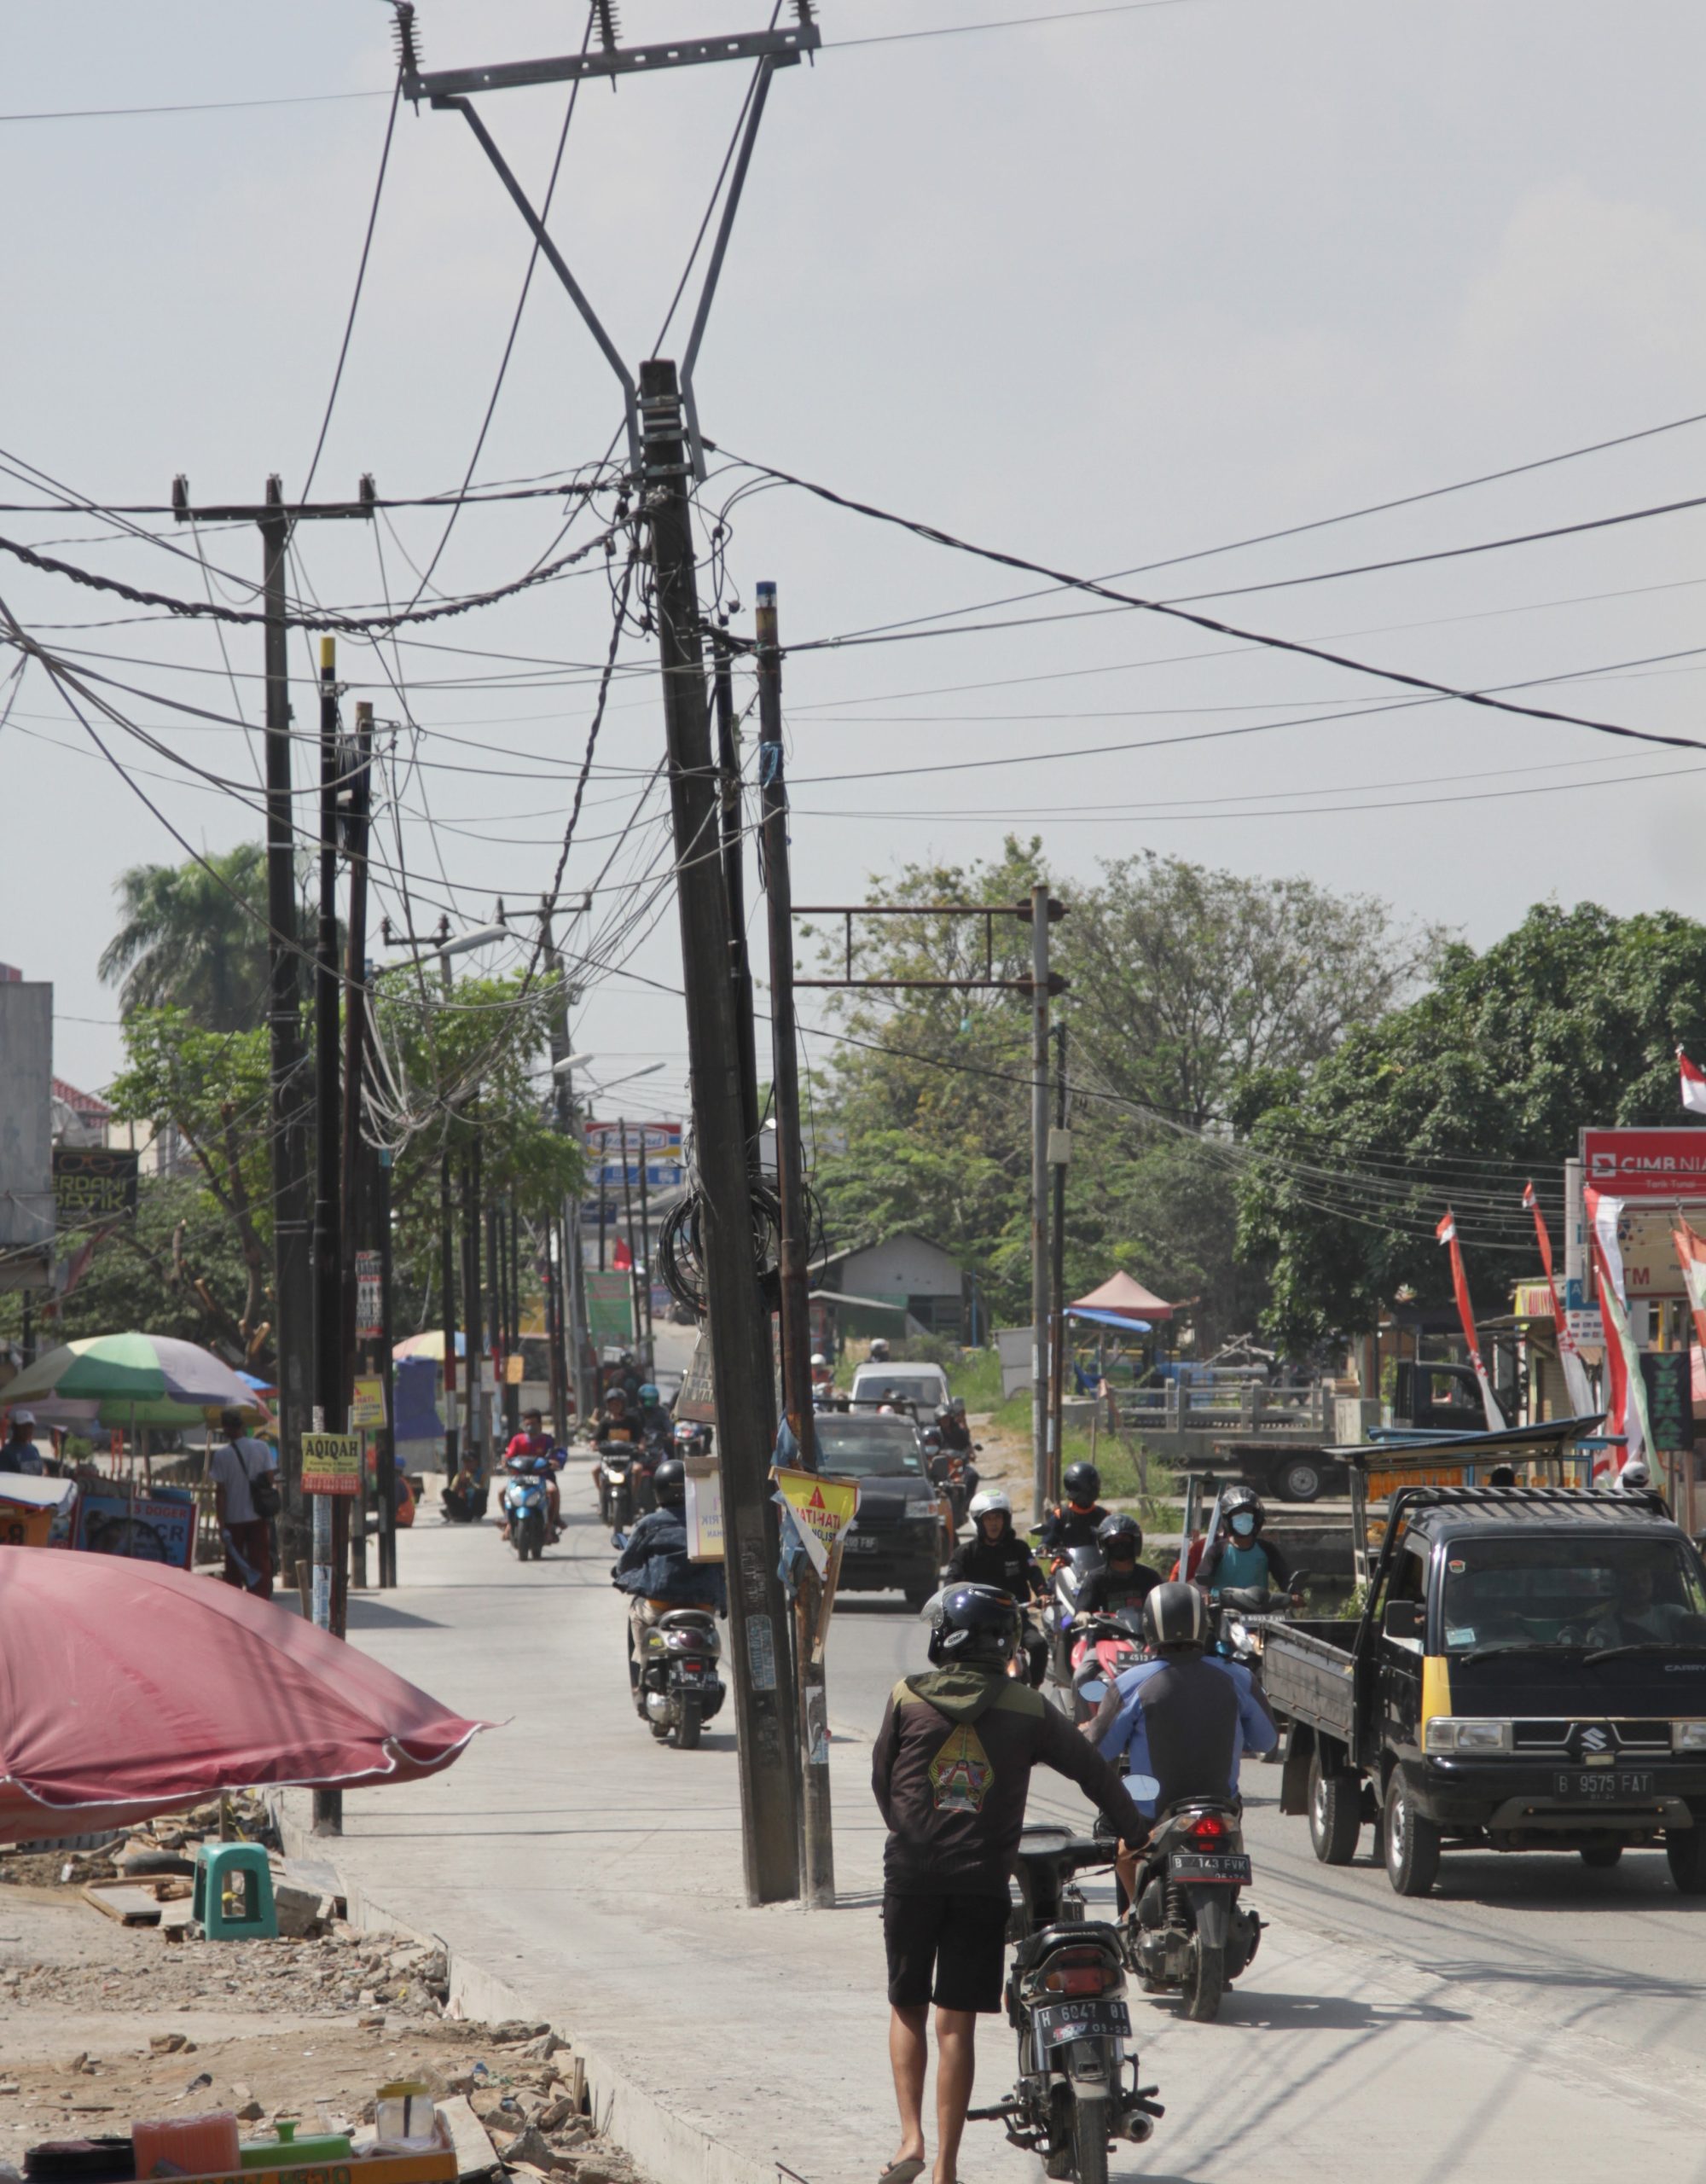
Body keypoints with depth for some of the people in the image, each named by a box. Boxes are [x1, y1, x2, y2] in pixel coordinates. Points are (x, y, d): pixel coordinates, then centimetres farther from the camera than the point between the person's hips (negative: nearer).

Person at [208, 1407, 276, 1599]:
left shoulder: (221, 1454, -10)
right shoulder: (262, 1448, -3)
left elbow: (220, 1491, -10)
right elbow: (269, 1479, -1)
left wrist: (221, 1524, -8)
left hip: (234, 1518, -2)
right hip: (258, 1517, 2)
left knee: (234, 1570, 10)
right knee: (261, 1566, 5)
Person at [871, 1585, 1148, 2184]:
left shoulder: (906, 1698, 1)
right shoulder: (1027, 1708, 2)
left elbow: (881, 1779, 9)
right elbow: (1092, 1771, 8)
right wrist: (1134, 1833, 21)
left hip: (911, 1871, 0)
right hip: (983, 1880, 0)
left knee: (907, 2009, 14)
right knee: (957, 2022, 4)